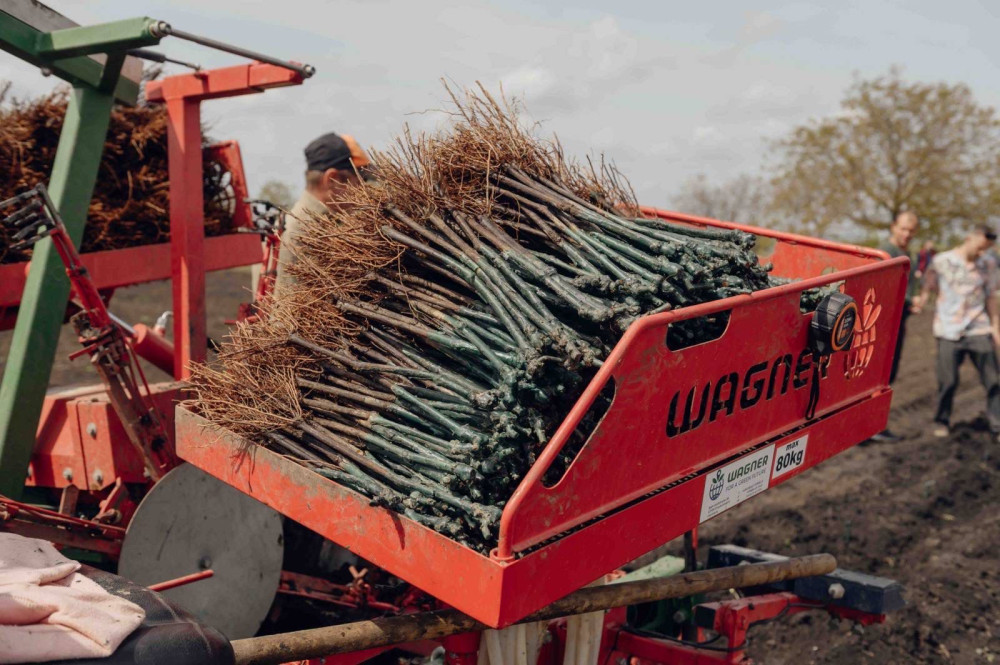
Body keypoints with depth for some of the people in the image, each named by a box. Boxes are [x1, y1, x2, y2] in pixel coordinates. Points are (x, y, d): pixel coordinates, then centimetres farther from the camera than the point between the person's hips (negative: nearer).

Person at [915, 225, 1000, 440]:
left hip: (979, 330, 2)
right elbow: (928, 288, 6)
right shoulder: (941, 262, 0)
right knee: (948, 380, 1)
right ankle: (942, 421, 20)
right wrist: (920, 301, -14)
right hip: (949, 331, -2)